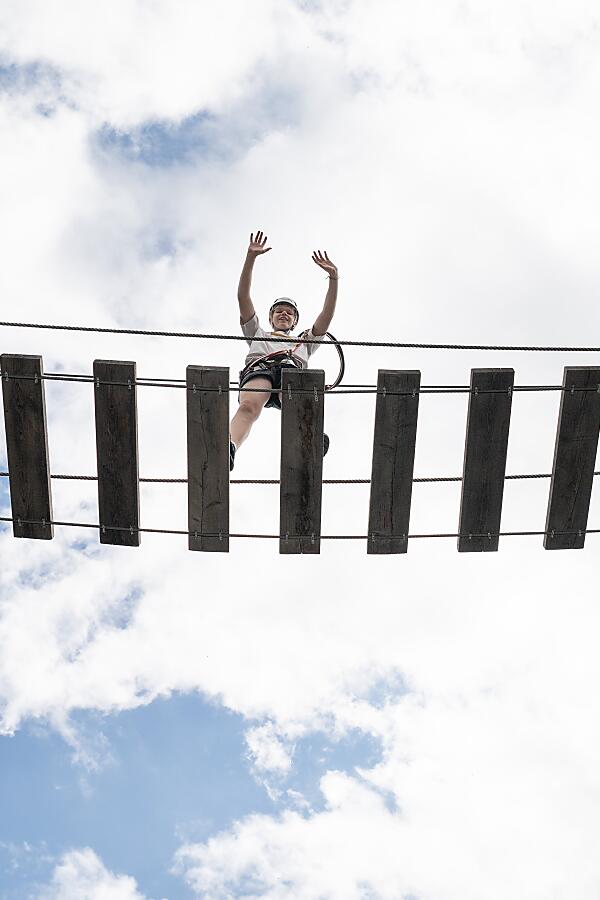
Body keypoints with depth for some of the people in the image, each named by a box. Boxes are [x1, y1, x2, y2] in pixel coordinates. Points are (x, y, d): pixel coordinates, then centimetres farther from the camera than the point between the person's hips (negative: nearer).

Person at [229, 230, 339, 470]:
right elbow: (243, 297, 32)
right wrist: (251, 258, 23)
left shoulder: (304, 341, 45)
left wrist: (333, 278, 23)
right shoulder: (257, 335, 43)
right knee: (248, 406, -38)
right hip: (258, 367, -1)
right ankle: (228, 448, -65)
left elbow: (327, 315, 33)